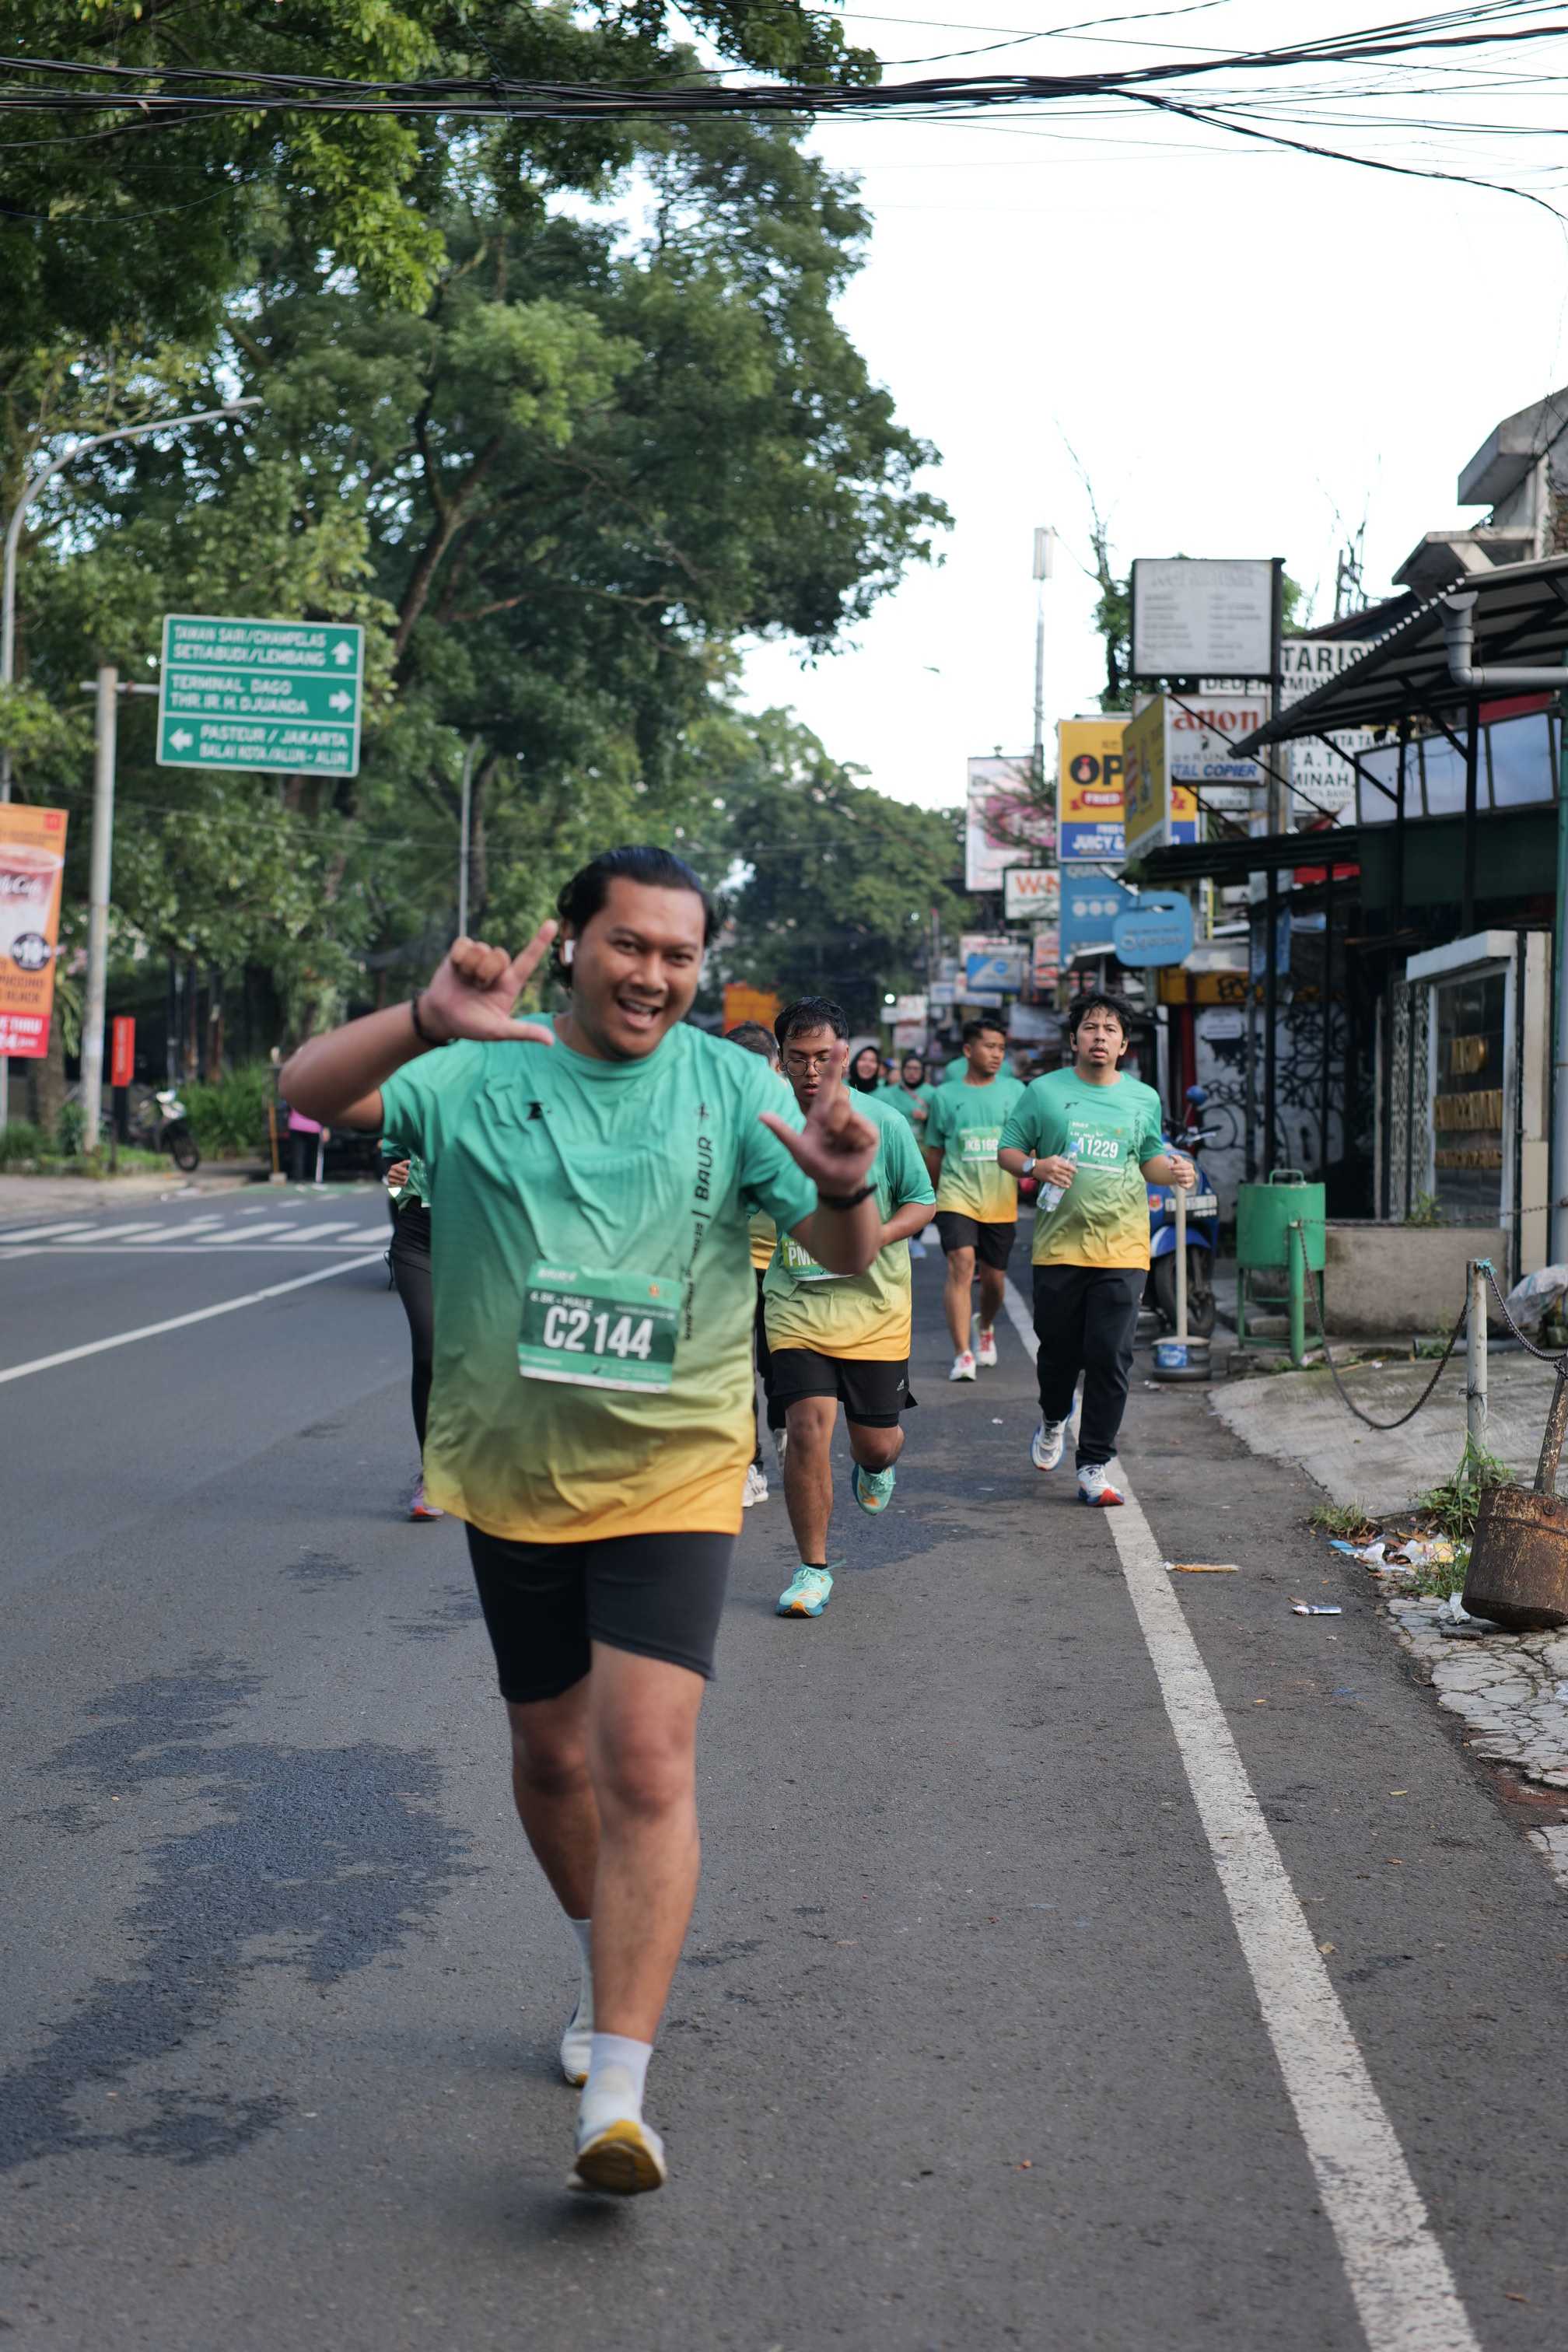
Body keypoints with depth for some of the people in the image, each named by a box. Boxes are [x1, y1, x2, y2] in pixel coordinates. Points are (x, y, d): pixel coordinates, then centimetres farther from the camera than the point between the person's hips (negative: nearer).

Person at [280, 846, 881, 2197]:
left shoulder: (728, 1086, -2)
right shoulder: (481, 1075, -5)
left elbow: (845, 1257, -6)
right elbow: (308, 1093, -19)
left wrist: (846, 1188, -30)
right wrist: (427, 1022, -40)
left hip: (671, 1473, -2)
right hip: (511, 1475, 2)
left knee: (647, 1766, -14)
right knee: (551, 1754, 17)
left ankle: (617, 2091, -12)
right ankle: (609, 1962, 44)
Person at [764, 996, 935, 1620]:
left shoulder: (882, 1123, -5)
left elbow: (921, 1200, 2)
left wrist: (876, 1237, -14)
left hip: (873, 1305, 0)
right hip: (796, 1305, 0)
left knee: (877, 1442, 7)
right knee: (807, 1427, -15)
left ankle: (873, 1467, 48)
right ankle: (813, 1570, 1)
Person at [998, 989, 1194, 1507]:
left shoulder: (1143, 1099, 10)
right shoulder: (1044, 1092, 3)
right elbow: (1007, 1151, 7)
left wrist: (1174, 1169, 0)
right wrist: (1035, 1165, -14)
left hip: (1122, 1250, 1)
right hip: (1059, 1246, -1)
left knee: (1110, 1359, -5)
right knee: (1059, 1352, 9)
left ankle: (1094, 1467, 2)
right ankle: (1053, 1420, 42)